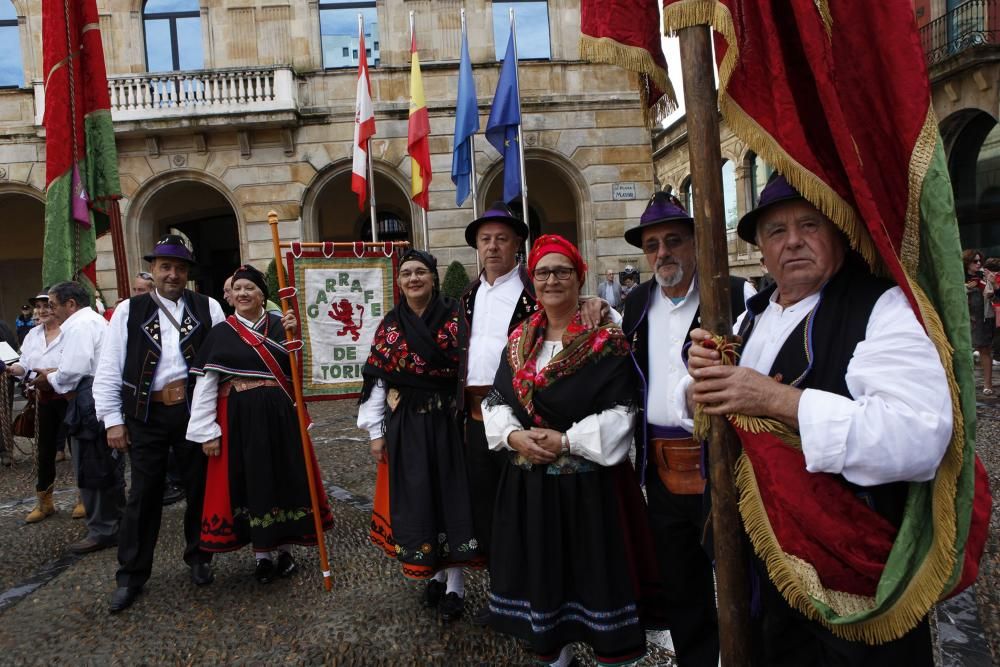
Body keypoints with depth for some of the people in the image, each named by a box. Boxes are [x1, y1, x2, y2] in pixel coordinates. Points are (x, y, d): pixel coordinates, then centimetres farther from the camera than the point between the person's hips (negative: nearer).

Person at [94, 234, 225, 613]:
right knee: (144, 494, 8)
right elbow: (110, 369, 3)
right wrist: (113, 419, -2)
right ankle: (131, 574, 23)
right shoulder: (129, 310, 4)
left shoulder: (208, 308, 4)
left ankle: (199, 558, 30)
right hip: (147, 414, 0)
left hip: (195, 409, 0)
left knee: (200, 487, 11)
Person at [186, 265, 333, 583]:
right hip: (239, 418, 0)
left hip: (279, 415, 1)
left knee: (284, 476, 7)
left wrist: (295, 336, -17)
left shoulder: (280, 325, 3)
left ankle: (284, 548, 25)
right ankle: (261, 553, 22)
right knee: (248, 481, 6)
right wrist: (207, 431, -5)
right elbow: (205, 383, 0)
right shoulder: (220, 332, 2)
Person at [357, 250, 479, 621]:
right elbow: (376, 380, 5)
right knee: (416, 499, 8)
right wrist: (376, 431, 2)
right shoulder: (389, 325, 4)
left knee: (451, 493, 4)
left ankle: (455, 584, 19)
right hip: (406, 425, 2)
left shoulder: (455, 317, -3)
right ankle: (434, 575, 29)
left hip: (448, 420, -2)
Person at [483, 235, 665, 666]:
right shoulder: (519, 340, 7)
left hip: (590, 482, -4)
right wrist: (514, 436, -11)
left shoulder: (606, 340, -8)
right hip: (529, 483, 5)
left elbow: (621, 413, -13)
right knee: (541, 571, 15)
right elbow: (495, 402, 7)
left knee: (597, 571, 6)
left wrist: (566, 440, -18)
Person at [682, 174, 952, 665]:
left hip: (850, 576, -6)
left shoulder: (883, 309, -16)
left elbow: (920, 438, -30)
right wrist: (700, 382, -14)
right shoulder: (754, 315, 7)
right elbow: (694, 406, 9)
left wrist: (774, 399, -31)